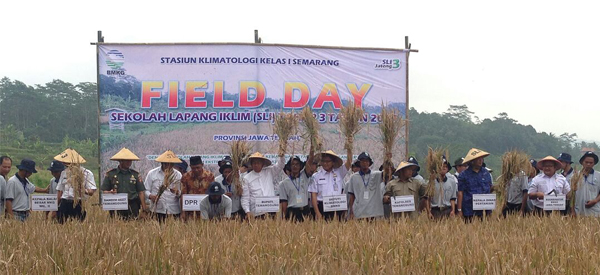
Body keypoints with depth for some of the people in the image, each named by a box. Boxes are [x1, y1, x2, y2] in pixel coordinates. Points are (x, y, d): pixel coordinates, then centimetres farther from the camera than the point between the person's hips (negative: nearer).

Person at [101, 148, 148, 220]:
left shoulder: (135, 174, 10)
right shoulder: (110, 174, 6)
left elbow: (141, 192, 8)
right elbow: (104, 191, 7)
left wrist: (144, 210, 1)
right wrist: (109, 193, -17)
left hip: (133, 209, 1)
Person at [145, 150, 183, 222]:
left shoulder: (178, 175, 12)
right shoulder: (152, 173, 8)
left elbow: (181, 193, 11)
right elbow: (146, 190, 7)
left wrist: (177, 192, -12)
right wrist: (150, 196, -14)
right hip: (157, 210, -1)